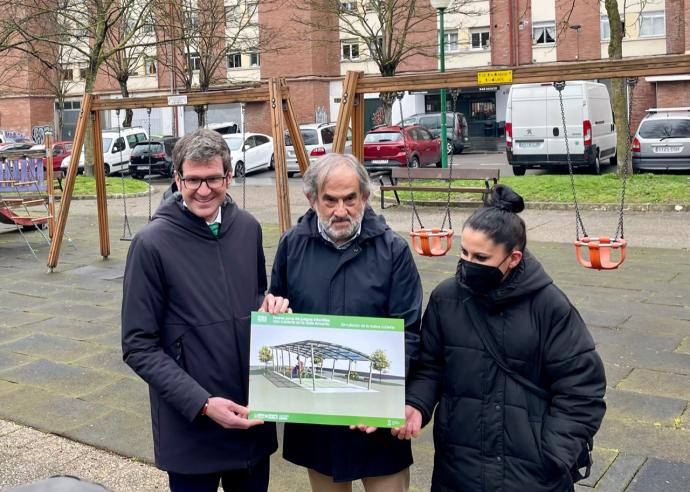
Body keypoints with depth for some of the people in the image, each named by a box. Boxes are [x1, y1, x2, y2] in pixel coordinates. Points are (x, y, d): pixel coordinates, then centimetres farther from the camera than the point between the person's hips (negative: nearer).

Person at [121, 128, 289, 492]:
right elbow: (139, 347, -12)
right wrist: (202, 403, -20)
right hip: (191, 425, -5)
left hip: (255, 414, 5)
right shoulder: (152, 244, -14)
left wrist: (270, 307, -7)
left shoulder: (248, 228, 0)